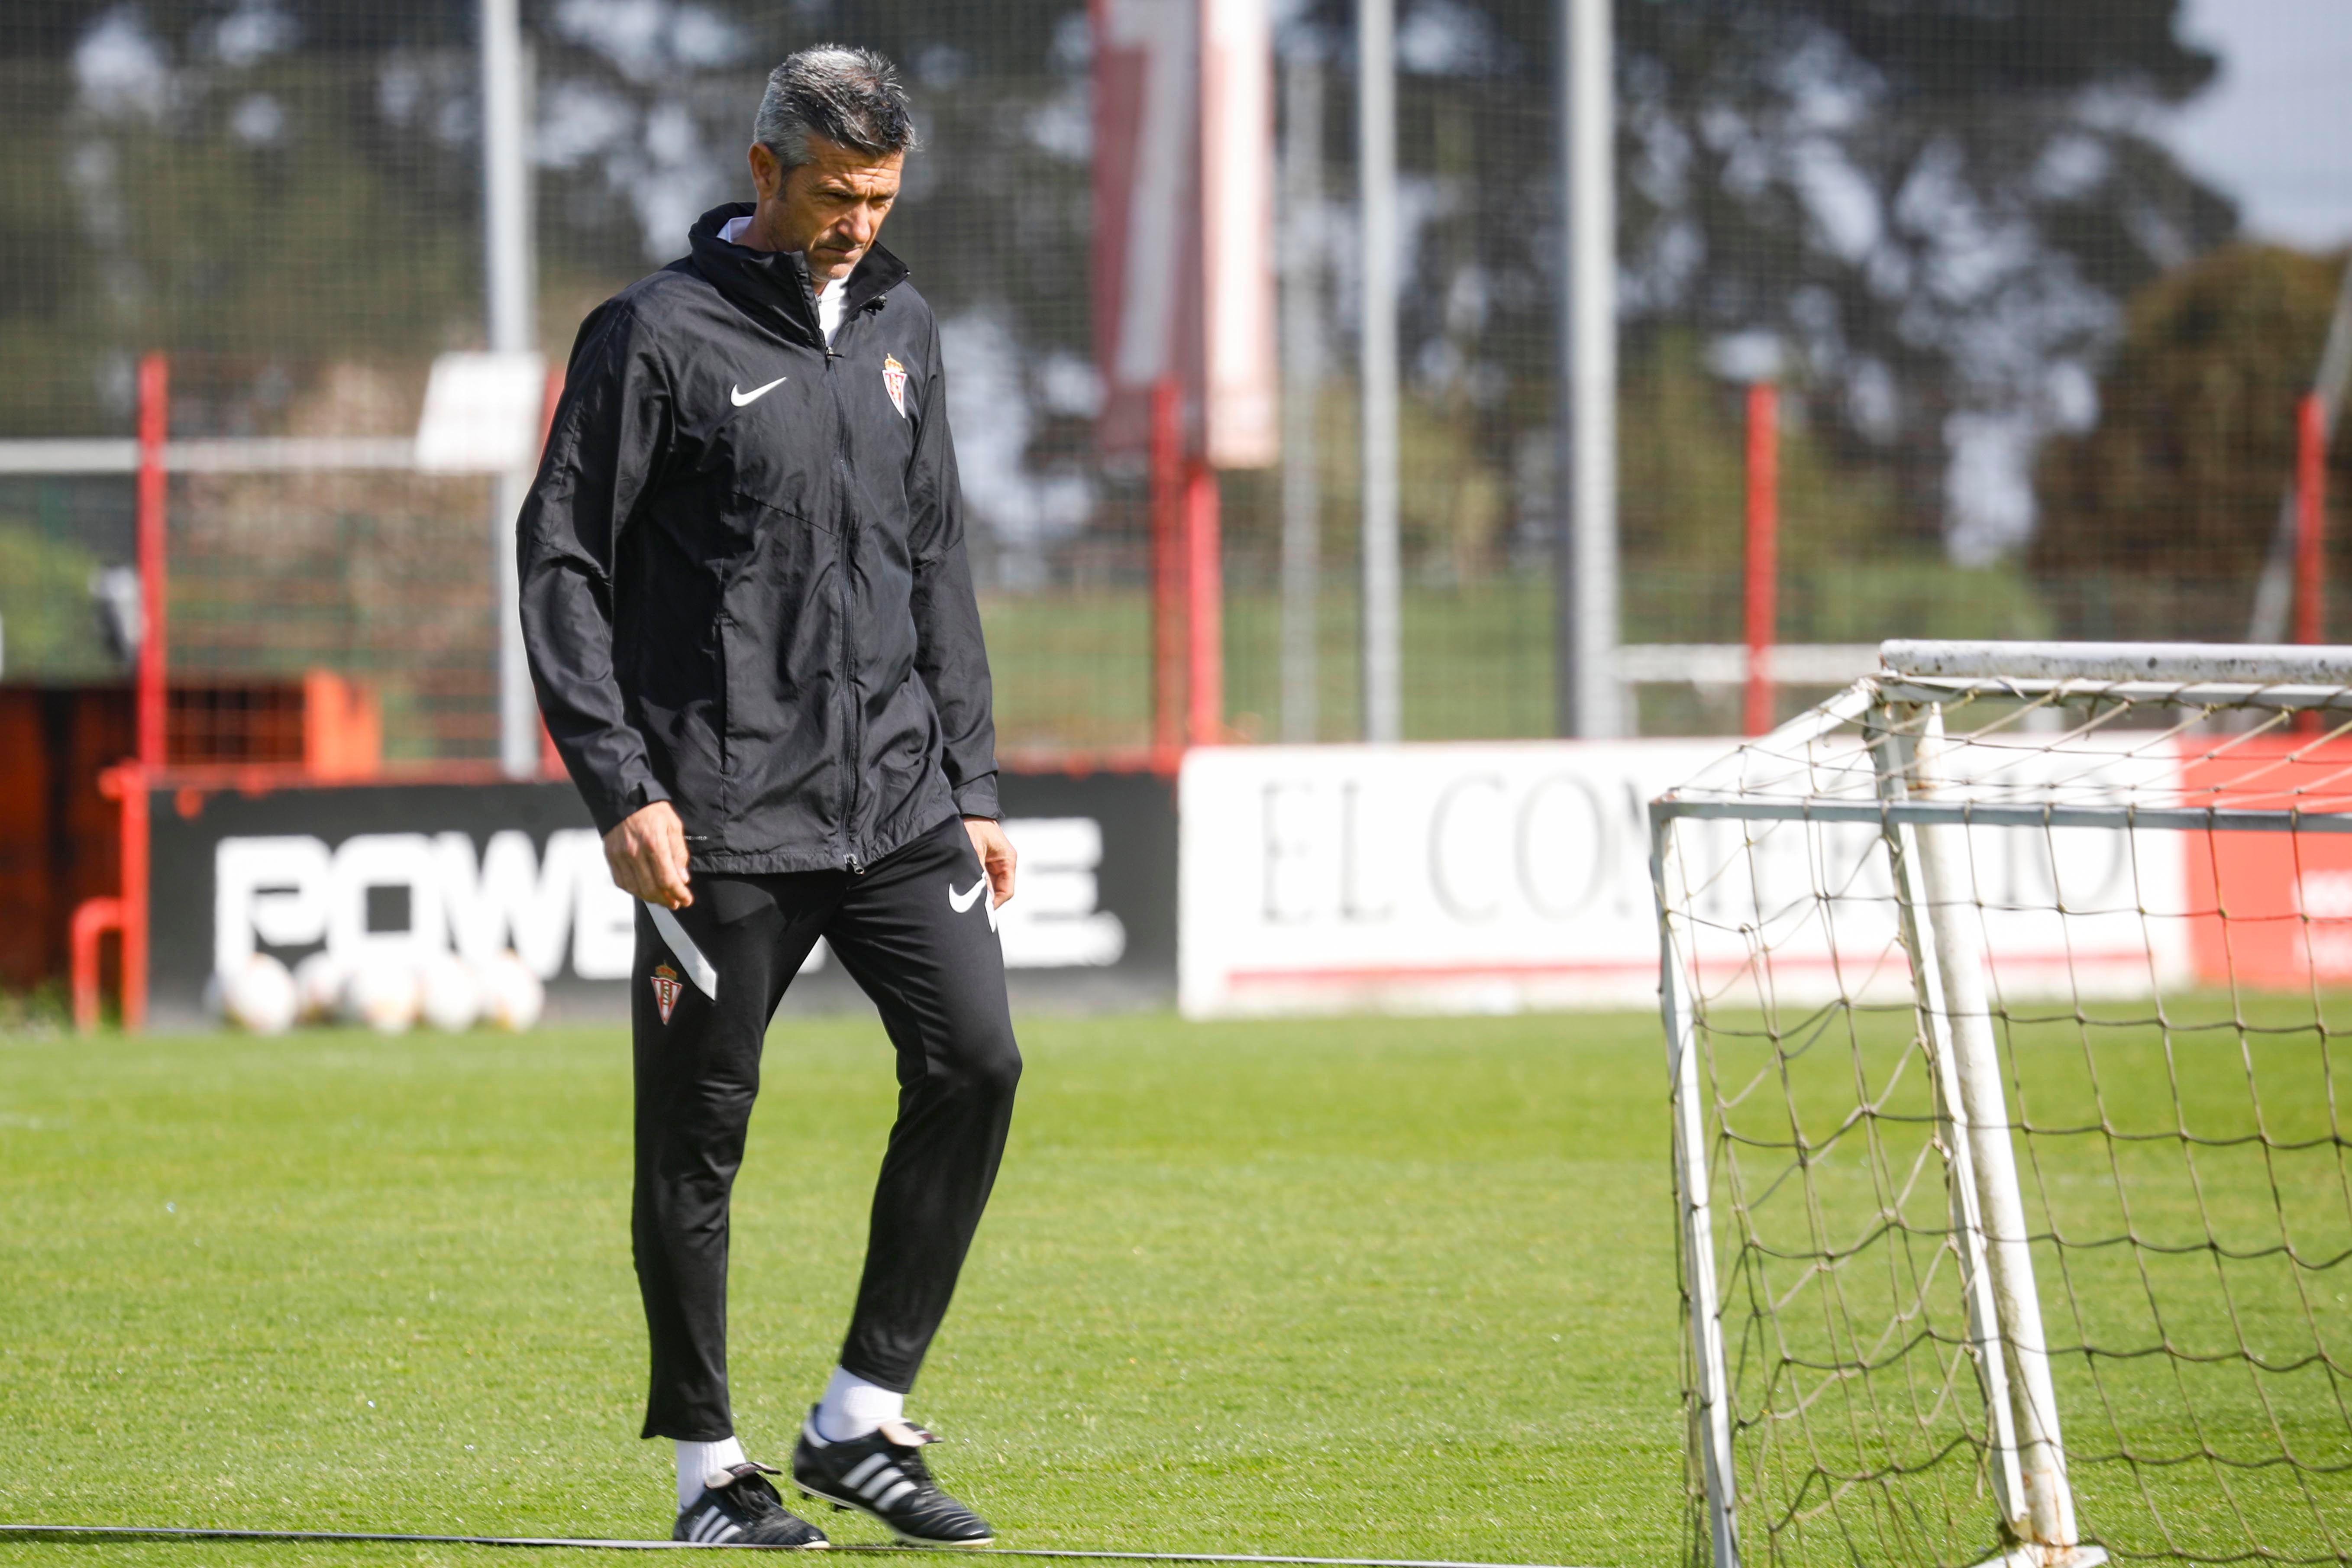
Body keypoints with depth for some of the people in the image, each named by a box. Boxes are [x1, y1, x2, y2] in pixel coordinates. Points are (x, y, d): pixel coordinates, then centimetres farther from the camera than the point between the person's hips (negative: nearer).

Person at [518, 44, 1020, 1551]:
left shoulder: (900, 326, 13)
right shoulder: (659, 334, -6)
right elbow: (563, 563, -6)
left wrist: (971, 787, 13)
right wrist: (621, 788, -13)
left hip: (897, 799, 5)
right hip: (722, 817, -5)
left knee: (975, 1061, -8)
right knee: (699, 1134, 0)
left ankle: (863, 1423, 1)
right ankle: (709, 1466, 11)